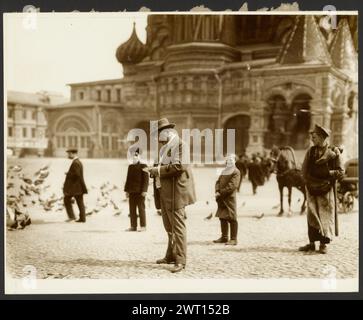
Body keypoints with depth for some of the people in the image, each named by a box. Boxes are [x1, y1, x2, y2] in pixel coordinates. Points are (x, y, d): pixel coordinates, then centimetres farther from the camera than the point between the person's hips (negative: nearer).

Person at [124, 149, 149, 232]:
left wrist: (144, 191, -15)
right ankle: (133, 226, 12)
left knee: (141, 208, -2)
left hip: (140, 191, -6)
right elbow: (128, 179, 17)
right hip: (132, 192, 6)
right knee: (132, 209, 7)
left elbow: (146, 179, -9)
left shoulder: (143, 166, -4)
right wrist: (126, 190, 11)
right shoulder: (130, 166, 16)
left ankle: (143, 226, 3)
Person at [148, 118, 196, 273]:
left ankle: (180, 261, -3)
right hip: (166, 192, 10)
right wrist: (156, 172, 10)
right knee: (169, 226, 17)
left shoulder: (178, 143, -11)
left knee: (177, 226, -7)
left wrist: (158, 170, -15)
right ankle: (171, 255, 29)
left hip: (176, 191, -10)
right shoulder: (167, 146, 19)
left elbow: (178, 166, -22)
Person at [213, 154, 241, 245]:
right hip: (221, 199, 8)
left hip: (229, 198, -8)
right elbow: (218, 182, 15)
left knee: (231, 219, -5)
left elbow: (232, 186, -15)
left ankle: (233, 239, -1)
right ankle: (224, 237, 21)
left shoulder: (236, 172, -6)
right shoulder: (224, 171, 19)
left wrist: (221, 193, -15)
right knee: (222, 217, 11)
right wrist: (217, 192, -4)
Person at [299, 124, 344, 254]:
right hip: (312, 189, 3)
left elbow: (340, 171, -2)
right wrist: (314, 183, -8)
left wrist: (328, 173, -14)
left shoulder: (334, 152, -2)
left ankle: (324, 244, 8)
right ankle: (312, 243, 11)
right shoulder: (310, 151, 7)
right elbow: (305, 171, 4)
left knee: (326, 215, 0)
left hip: (327, 190, -3)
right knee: (312, 215, 4)